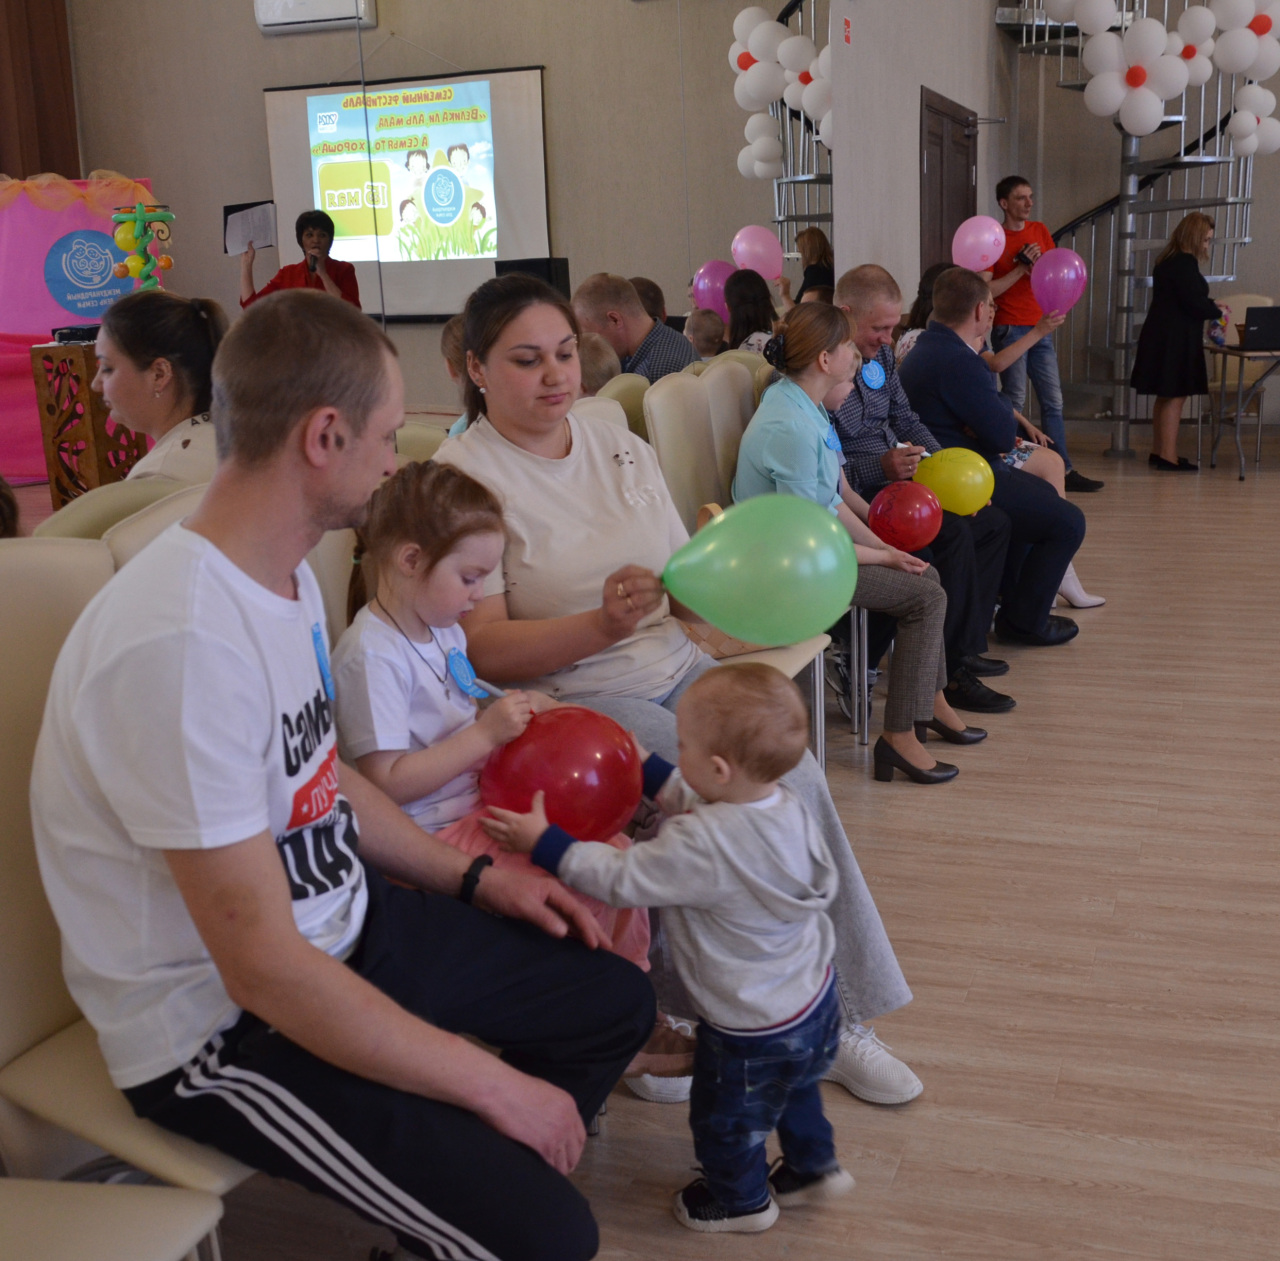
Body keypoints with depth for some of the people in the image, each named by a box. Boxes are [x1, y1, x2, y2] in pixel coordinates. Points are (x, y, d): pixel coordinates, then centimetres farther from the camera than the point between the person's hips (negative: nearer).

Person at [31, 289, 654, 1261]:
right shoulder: (182, 643, -31)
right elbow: (263, 965, -28)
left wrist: (471, 875, 10)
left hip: (342, 922, 9)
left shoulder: (285, 575, 1)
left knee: (616, 1003, 12)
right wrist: (492, 1085, -20)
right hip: (222, 1026, -9)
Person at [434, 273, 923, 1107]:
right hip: (571, 699, -6)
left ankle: (836, 1014, -1)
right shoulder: (464, 477, -7)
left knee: (796, 781, -16)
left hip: (674, 669, 6)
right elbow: (483, 650, -14)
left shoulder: (621, 449, 12)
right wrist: (602, 625, -29)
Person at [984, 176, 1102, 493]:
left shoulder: (1040, 231, 12)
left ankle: (1064, 471, 9)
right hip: (1009, 329, -6)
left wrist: (1039, 265, -9)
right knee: (1015, 402, -5)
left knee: (1053, 401, 6)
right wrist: (1021, 269, -16)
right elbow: (985, 291, -13)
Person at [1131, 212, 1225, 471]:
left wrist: (1210, 305, 15)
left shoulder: (1167, 260, 15)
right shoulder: (1185, 263, -15)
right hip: (1175, 340, -10)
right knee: (1175, 396, -7)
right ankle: (1168, 456, -6)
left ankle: (1159, 451, 20)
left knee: (1165, 396, 14)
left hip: (1162, 335, 10)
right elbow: (1193, 303, -20)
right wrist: (1216, 310, -2)